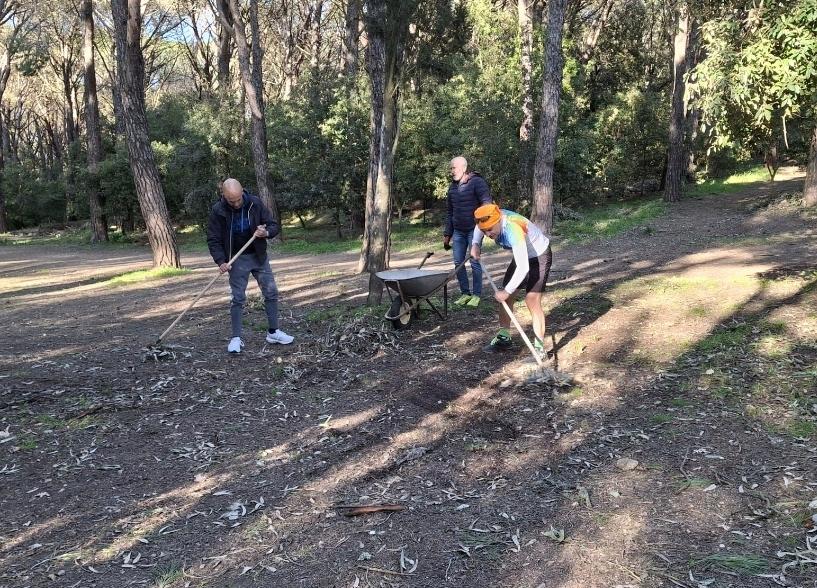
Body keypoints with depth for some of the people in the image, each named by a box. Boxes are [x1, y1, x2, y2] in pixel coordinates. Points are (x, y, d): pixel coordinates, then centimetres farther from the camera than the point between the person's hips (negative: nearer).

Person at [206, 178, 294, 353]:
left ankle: (273, 332, 16)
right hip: (237, 259, -2)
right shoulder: (218, 211, -14)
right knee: (237, 298, -4)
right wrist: (221, 261, -20)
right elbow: (213, 240, -8)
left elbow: (274, 226, -5)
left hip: (259, 255, 2)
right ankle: (236, 338, 4)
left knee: (271, 292, 4)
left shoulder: (255, 203, -11)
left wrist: (266, 233, -28)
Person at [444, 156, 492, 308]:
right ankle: (465, 293, 15)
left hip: (474, 230, -6)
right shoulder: (452, 187, 13)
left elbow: (487, 204, -14)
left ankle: (476, 295, 8)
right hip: (458, 231, 6)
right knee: (458, 262, 4)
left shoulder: (477, 182, -8)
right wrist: (447, 234, 17)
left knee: (474, 262, -3)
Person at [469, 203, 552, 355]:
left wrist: (507, 291, -34)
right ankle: (504, 338, 22)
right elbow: (479, 228, 9)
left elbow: (523, 268, -40)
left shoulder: (514, 230, -40)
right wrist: (475, 244, -10)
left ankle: (539, 347, -10)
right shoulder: (492, 219, -18)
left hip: (539, 256, -8)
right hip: (522, 256, 8)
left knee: (532, 300, -18)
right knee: (505, 297, 8)